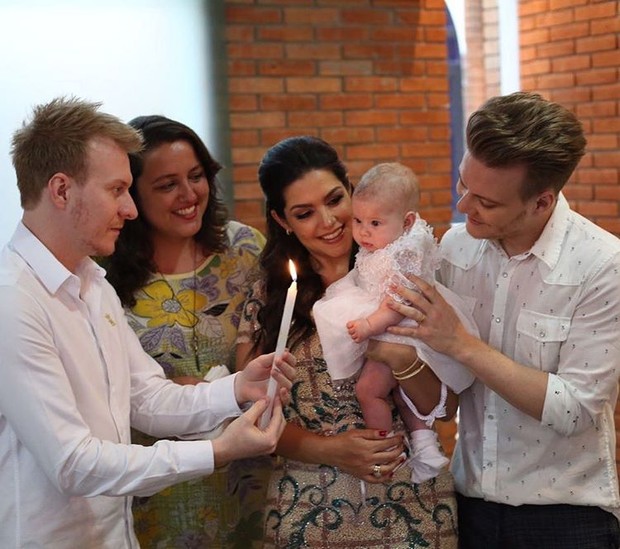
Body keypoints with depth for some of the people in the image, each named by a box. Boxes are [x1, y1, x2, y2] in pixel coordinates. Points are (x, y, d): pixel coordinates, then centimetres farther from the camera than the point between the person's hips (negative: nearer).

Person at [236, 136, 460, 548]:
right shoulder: (269, 296, -3)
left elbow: (446, 407, -5)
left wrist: (402, 357, -22)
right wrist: (329, 450, -15)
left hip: (411, 505, 0)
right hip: (307, 509, 1)